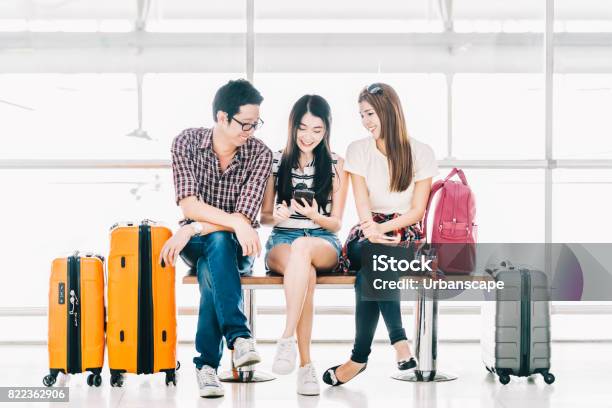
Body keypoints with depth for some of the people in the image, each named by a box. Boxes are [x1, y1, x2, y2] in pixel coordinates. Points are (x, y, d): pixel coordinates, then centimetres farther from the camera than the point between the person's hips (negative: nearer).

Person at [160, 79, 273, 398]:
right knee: (218, 244, -36)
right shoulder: (187, 142, -9)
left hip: (237, 246, 0)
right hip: (196, 245, 0)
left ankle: (206, 363, -34)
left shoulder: (260, 154, -11)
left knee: (215, 256, -36)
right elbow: (188, 205, -19)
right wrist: (235, 222, -34)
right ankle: (239, 336, -44)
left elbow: (246, 216, -18)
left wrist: (192, 229, -27)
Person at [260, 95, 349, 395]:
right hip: (281, 242, 0)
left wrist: (315, 216, -14)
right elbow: (263, 216, 14)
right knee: (304, 273, -37)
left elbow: (336, 224, 8)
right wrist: (276, 216, -11)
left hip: (323, 243, 0)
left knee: (302, 246, -40)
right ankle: (305, 364, -38)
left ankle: (287, 339, -42)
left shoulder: (336, 165, 8)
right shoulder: (276, 161, 10)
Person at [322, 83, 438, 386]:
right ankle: (399, 343, -39)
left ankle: (360, 356, -33)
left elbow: (418, 211, -1)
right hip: (368, 232, 2)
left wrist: (382, 229, -17)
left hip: (405, 233, -1)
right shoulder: (358, 150, 8)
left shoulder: (420, 153, 3)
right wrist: (370, 229, -27)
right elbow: (362, 203, -5)